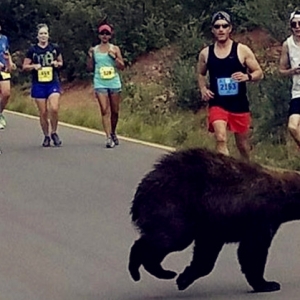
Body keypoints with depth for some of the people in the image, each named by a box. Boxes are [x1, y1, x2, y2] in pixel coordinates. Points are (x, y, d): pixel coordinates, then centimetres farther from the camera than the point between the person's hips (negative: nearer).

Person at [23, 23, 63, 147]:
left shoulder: (55, 48, 4)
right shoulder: (32, 50, 1)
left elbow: (61, 62, 17)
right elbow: (24, 66, 5)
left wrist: (57, 64, -5)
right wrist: (34, 66, -14)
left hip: (53, 83, 0)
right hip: (38, 84, 0)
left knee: (54, 109, -17)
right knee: (43, 113, 2)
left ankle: (54, 133, 5)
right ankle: (46, 136, 18)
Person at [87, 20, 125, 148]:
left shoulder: (115, 49, 4)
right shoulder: (94, 50, 5)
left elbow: (122, 67, 1)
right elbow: (90, 68, 8)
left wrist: (114, 57, -14)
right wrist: (90, 56, -8)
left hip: (114, 83, 1)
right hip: (100, 84, -1)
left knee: (115, 111, 9)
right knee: (105, 110, -12)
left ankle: (113, 133, 32)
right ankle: (109, 138, -15)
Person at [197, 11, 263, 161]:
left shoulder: (242, 50, -4)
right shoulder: (205, 53, 2)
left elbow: (259, 73, 0)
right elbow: (201, 74, 20)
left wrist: (247, 77, -22)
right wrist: (203, 89, 0)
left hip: (240, 104, 0)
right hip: (217, 104, 0)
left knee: (243, 145, 14)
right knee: (220, 139, -24)